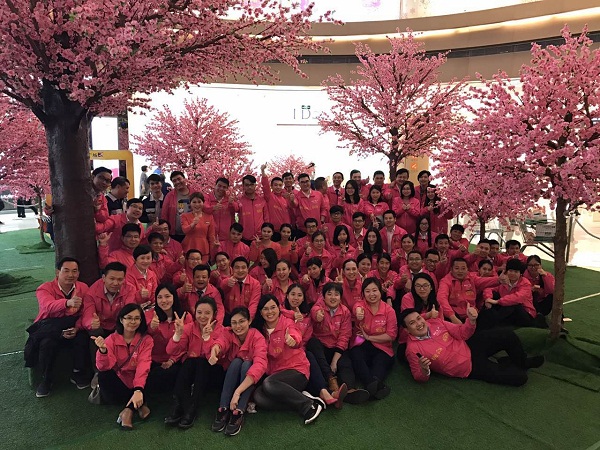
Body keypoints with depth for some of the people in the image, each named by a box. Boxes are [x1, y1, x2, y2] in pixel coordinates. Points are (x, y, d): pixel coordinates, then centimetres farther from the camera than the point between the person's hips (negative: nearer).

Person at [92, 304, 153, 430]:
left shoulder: (146, 340, -9)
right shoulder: (112, 339, -6)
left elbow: (143, 365, -23)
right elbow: (104, 367, -20)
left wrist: (138, 390, -38)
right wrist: (103, 350, -40)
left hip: (137, 383, -1)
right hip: (117, 383, 1)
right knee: (104, 375, -28)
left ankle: (129, 410, -15)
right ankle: (140, 404, -19)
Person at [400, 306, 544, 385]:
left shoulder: (435, 322, -7)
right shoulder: (413, 349, -22)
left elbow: (461, 333, 1)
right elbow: (419, 377, -14)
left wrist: (471, 321, -19)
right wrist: (424, 370, -38)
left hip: (470, 347, 5)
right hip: (470, 368, -5)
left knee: (507, 335, -8)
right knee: (519, 378, -12)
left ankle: (523, 362, 25)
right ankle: (506, 363, 25)